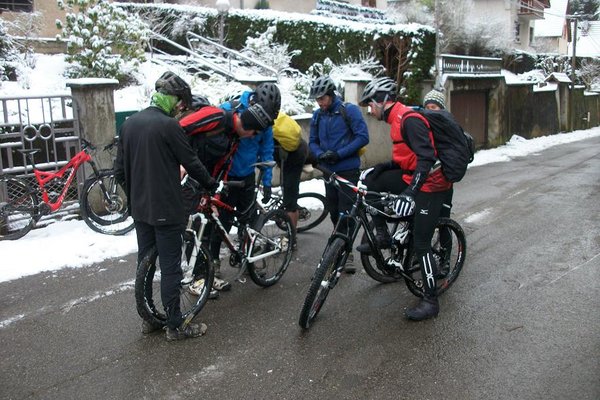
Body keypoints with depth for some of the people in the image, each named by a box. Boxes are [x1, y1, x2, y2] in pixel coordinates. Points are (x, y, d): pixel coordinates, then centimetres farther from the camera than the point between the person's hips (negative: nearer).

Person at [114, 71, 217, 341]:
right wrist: (210, 184, 7)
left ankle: (148, 318, 27)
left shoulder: (129, 123, 7)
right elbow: (191, 162, -10)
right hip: (165, 210, -8)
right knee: (170, 267, 1)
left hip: (139, 208, 8)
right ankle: (175, 326, 10)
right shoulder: (168, 125, -17)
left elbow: (120, 170, 10)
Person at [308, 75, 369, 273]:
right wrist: (320, 154, -11)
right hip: (329, 171, 5)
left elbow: (363, 137, -13)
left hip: (348, 170, -5)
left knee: (346, 212, -7)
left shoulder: (350, 110, -9)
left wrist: (339, 154, -19)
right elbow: (313, 142, 11)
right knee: (334, 213, 11)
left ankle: (347, 253, 1)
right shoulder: (317, 115, 7)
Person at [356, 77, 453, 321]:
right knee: (372, 182, 0)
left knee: (421, 244, -6)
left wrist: (409, 193, -40)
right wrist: (377, 171, 14)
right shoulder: (397, 119, 11)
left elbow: (427, 158, -31)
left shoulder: (409, 120, -21)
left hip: (429, 185, -9)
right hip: (413, 178, 9)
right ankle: (382, 236, 11)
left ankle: (431, 301, 7)